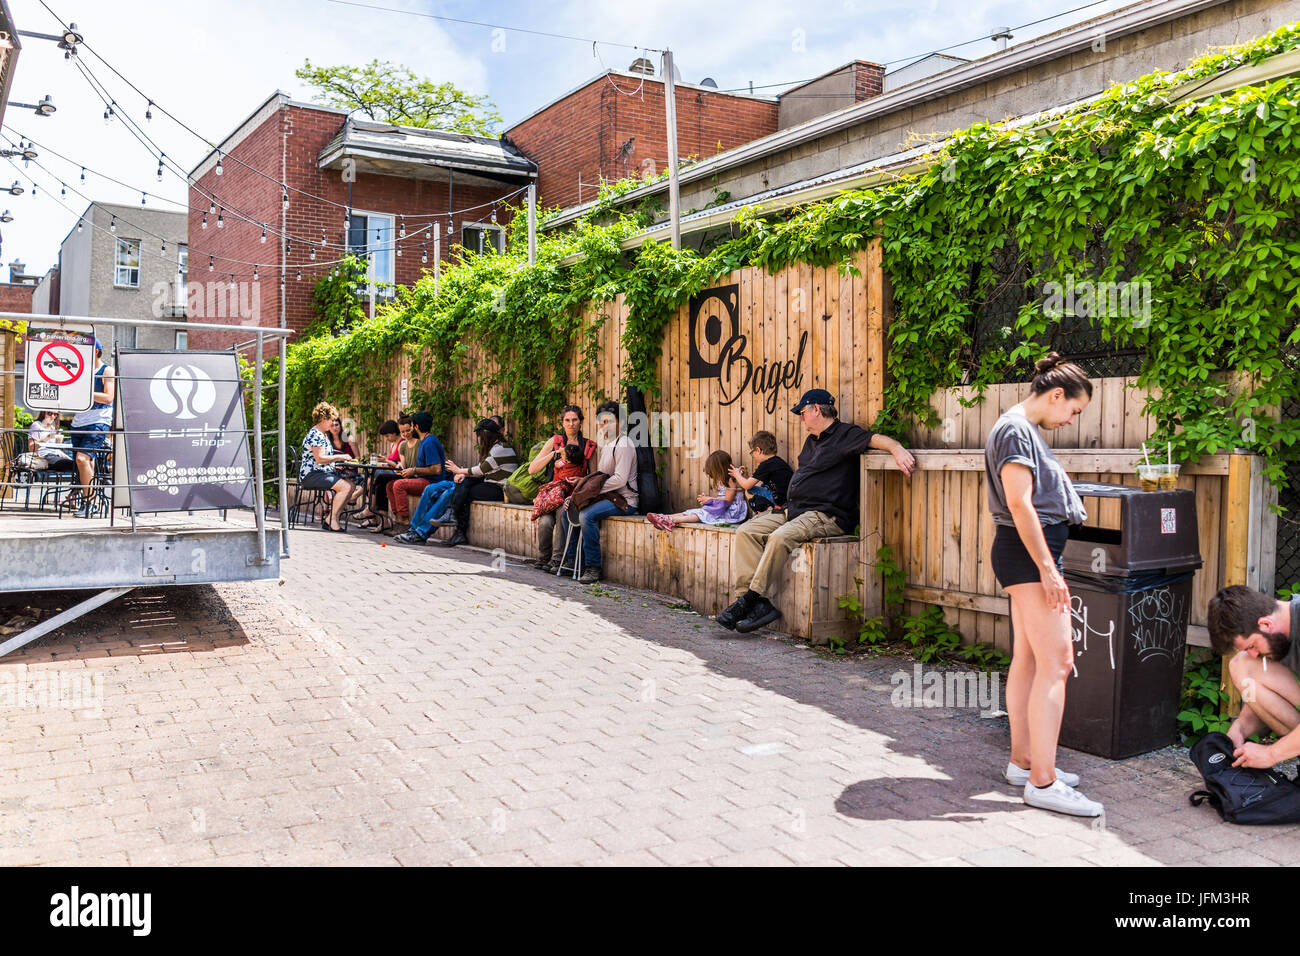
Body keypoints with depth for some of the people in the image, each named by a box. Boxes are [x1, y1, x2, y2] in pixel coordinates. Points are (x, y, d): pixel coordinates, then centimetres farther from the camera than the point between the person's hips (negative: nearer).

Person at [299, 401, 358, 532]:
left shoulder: (323, 435, 21)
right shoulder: (315, 435, -13)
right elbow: (319, 458, -23)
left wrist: (340, 462, 14)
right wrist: (340, 457, -15)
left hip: (324, 472, 11)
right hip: (311, 475, -11)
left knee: (351, 486, -3)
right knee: (345, 486, -24)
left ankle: (331, 518, -4)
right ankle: (332, 519, -17)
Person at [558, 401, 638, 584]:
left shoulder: (623, 444, -12)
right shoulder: (606, 443, 18)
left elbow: (620, 479, -21)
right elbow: (600, 476, 20)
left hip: (623, 500, -10)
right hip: (607, 496, 10)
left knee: (586, 516, -30)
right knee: (567, 510, 5)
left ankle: (592, 568, -24)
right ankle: (572, 560, 10)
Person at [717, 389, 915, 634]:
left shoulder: (845, 434, -1)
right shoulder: (812, 441, 26)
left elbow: (876, 439, -17)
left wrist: (898, 450, -37)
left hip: (826, 515, -9)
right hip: (793, 511, 9)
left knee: (779, 537, -34)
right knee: (745, 532, -10)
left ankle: (750, 600, -26)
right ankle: (759, 604, -23)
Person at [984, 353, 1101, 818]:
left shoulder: (1024, 429, 18)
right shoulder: (1015, 429, -14)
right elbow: (1019, 503, -21)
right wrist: (1047, 568, -21)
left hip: (1028, 553, 11)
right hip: (1027, 552, -11)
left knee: (1027, 659, 13)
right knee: (1056, 661, -11)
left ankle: (1022, 762, 21)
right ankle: (1042, 782, -8)